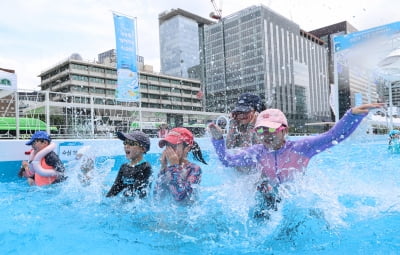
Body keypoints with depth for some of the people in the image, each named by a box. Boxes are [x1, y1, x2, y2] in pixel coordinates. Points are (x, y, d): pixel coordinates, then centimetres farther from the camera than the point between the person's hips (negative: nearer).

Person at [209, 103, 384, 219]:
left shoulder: (300, 148, -13)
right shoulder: (256, 152, -5)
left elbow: (334, 136, -18)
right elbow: (227, 161, -2)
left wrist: (353, 115, -33)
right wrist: (218, 140, -16)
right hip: (270, 201, 2)